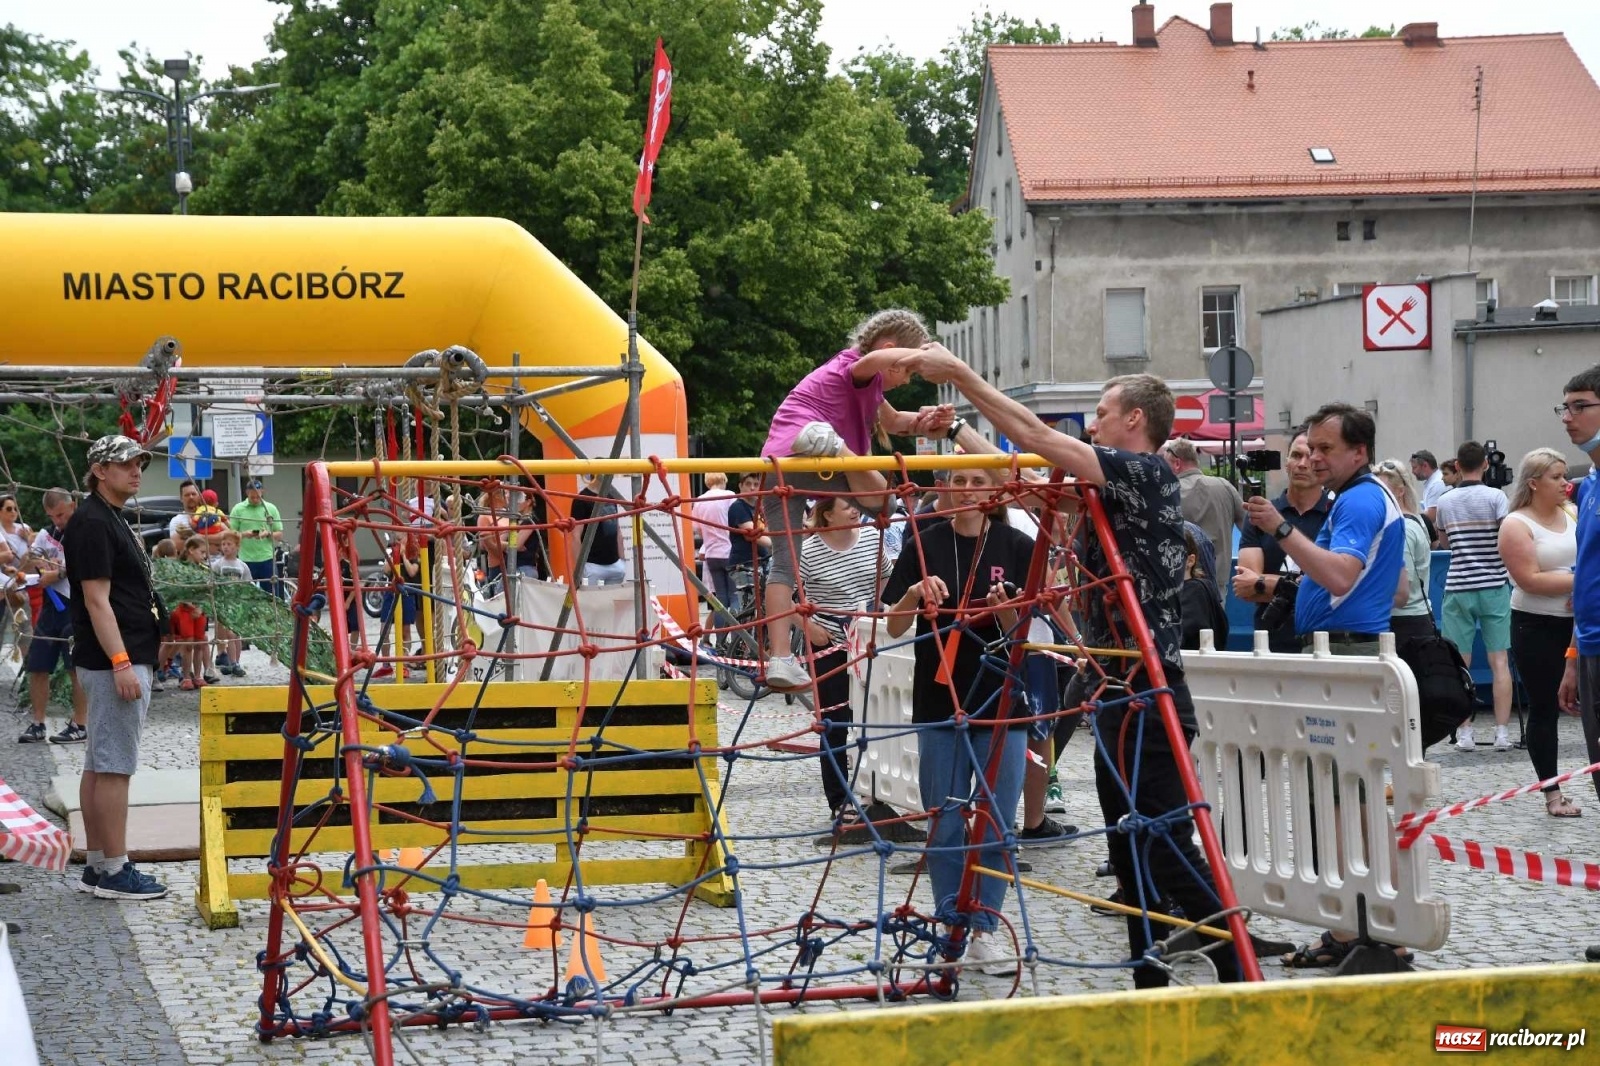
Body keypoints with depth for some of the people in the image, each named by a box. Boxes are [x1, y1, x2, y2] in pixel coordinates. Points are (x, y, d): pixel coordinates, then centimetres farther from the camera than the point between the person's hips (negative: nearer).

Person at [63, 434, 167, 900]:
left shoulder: (112, 520, 18)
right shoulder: (92, 523, -14)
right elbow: (96, 599, -20)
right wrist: (121, 663, -24)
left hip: (124, 660, 10)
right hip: (116, 661, -10)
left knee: (99, 765, 11)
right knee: (114, 767, -8)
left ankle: (97, 867, 15)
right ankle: (114, 872, -6)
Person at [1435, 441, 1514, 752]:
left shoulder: (1445, 502, 5)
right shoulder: (1495, 497, -6)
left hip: (1457, 588, 2)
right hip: (1494, 586, -2)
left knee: (1460, 664, 4)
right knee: (1499, 661, 1)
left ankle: (1465, 733, 2)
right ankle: (1502, 732, -2)